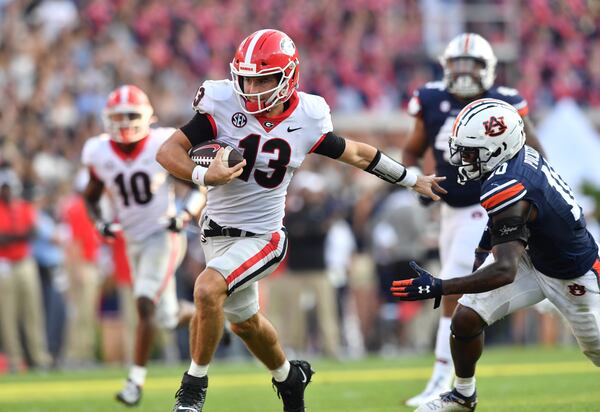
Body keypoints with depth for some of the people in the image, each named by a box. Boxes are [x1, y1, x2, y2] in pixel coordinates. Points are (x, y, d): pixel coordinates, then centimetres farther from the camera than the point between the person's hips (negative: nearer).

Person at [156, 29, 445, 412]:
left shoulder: (306, 119, -12)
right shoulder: (224, 105, -14)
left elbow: (356, 154, 5)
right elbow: (168, 151, -15)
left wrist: (414, 180, 14)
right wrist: (204, 176, -34)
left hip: (261, 235, -3)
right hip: (217, 231, 3)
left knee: (208, 290, -26)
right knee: (244, 321, 20)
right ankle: (288, 376, 49)